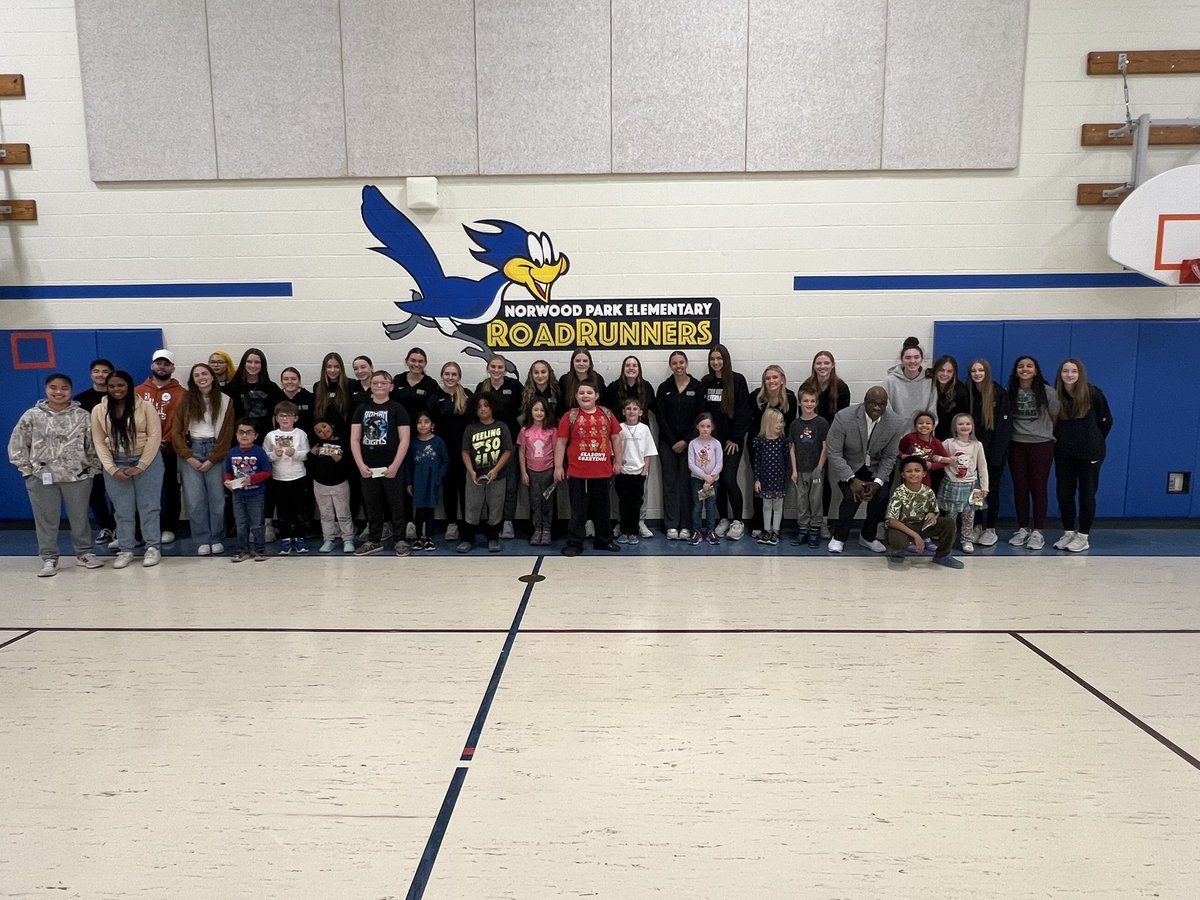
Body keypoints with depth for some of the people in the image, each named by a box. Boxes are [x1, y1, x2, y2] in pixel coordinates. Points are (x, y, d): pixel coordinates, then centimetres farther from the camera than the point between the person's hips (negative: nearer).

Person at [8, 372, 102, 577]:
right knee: (46, 520, 7)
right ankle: (49, 559, 18)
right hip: (41, 478, 0)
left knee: (79, 517, 10)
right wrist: (27, 469, -1)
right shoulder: (32, 416, 0)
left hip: (77, 476, 0)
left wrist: (93, 469, -1)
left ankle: (84, 553, 25)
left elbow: (92, 445, 3)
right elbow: (17, 445, 5)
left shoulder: (82, 416, -1)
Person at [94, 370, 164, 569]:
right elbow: (99, 442, 1)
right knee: (123, 509, 8)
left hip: (147, 462, -2)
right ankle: (125, 550, 18)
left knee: (148, 506, 4)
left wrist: (140, 466, -13)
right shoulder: (99, 411, 2)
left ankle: (153, 547, 14)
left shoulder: (146, 407, -6)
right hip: (116, 464, 2)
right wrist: (112, 469, -9)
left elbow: (154, 437, -9)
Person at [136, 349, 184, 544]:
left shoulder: (180, 393, 0)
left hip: (168, 450, -2)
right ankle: (142, 529, 17)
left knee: (169, 490, 6)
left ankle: (168, 528, 15)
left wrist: (166, 442, -16)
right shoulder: (139, 391, 9)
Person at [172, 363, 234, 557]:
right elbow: (176, 431, 4)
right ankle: (202, 541, 7)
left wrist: (212, 460, -7)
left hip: (215, 452, -1)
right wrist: (188, 457, -7)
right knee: (195, 499, -1)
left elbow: (227, 434, 0)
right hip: (191, 451, 1)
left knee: (217, 497, 0)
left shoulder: (225, 401, 3)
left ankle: (217, 540, 11)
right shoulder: (186, 400, 6)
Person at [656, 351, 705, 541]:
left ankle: (685, 526, 4)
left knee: (686, 483, -1)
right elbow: (661, 418, 1)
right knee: (670, 483, 1)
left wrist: (685, 441, -9)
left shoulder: (697, 387, 1)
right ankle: (671, 526, 4)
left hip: (688, 442, -1)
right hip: (667, 443, 1)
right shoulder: (664, 388, 4)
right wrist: (672, 442, -7)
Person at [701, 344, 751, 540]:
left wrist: (735, 438, -11)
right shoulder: (705, 382, 8)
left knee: (729, 479, -10)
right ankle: (724, 519, 18)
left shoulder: (737, 380, -4)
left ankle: (738, 521, 4)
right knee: (717, 480, 6)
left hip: (732, 440, -4)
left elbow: (743, 411, -7)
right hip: (712, 439, 4)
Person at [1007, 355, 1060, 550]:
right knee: (1020, 487, 7)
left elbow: (1056, 417, 5)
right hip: (1017, 445, 2)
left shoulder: (1047, 392, -5)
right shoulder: (1010, 393, 1)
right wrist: (1017, 430, 5)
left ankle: (1037, 532, 8)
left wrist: (1049, 434, 9)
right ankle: (1022, 529, 17)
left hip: (1041, 445, -2)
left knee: (1039, 487, 1)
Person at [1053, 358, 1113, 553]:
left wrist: (1093, 442, 5)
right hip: (1063, 453, 3)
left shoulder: (1093, 394, -9)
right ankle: (1068, 533, 21)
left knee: (1087, 494, 5)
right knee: (1064, 494, 8)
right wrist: (1057, 440, 4)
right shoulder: (1055, 395, -2)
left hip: (1089, 453, -3)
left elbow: (1106, 421, 1)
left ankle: (1083, 536, 14)